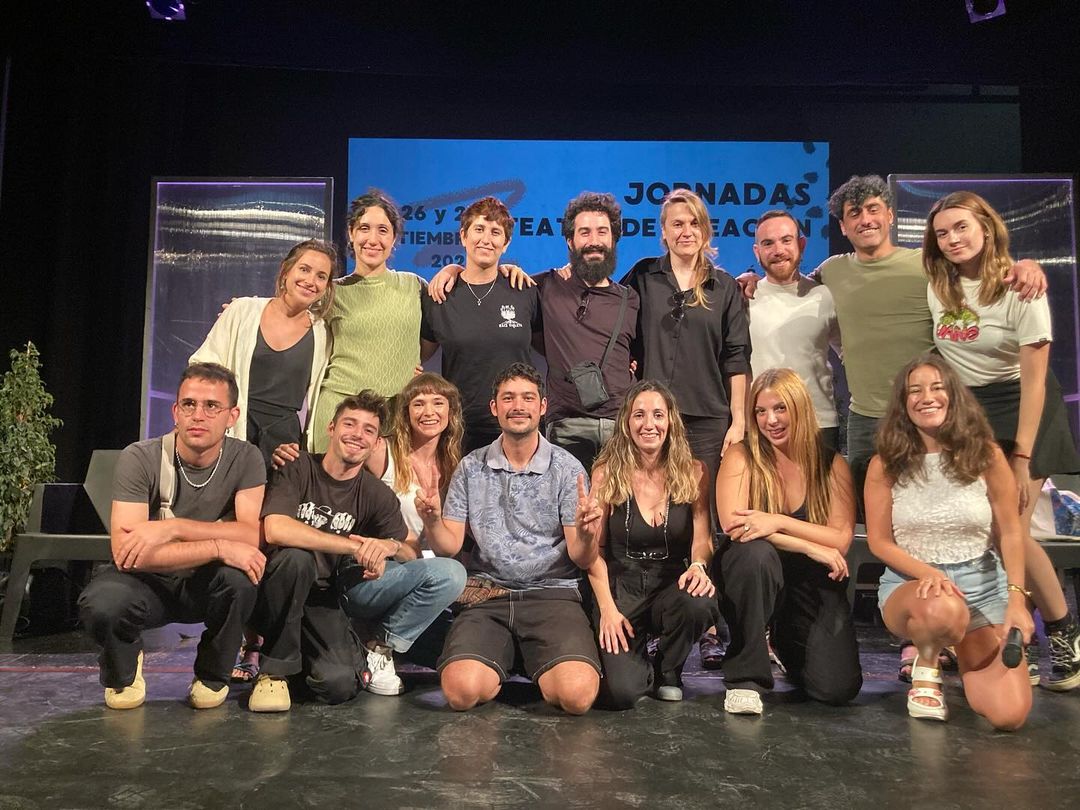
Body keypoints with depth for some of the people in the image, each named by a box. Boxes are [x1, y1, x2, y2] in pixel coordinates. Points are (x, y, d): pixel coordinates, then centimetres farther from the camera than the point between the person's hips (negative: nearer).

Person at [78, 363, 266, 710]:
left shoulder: (245, 458, -12)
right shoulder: (140, 459, -17)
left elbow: (252, 536, -23)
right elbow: (125, 552, -26)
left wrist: (172, 528, -32)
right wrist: (218, 546, -32)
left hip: (208, 586, 1)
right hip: (149, 583, -1)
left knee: (241, 575, -33)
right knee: (100, 604, -34)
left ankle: (213, 675, -1)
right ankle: (124, 670, 5)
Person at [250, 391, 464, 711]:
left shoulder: (377, 494, 0)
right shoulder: (299, 469, -11)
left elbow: (414, 554, 3)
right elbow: (275, 530, -29)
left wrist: (392, 546, -23)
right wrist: (355, 546, -27)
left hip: (335, 590, 3)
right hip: (283, 589, -3)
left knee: (450, 574, -14)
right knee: (296, 557, -40)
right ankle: (276, 670, -17)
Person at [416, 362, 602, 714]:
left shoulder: (567, 468, 2)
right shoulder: (471, 468, 9)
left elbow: (582, 559, 0)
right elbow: (449, 546, 6)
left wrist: (586, 535, -24)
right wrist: (432, 520, -16)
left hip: (551, 593, -1)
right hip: (487, 596, 1)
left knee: (576, 694, -26)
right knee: (462, 691, -25)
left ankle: (539, 669, 9)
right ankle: (503, 664, 10)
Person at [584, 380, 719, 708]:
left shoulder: (693, 473, 1)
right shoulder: (606, 474, -3)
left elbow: (702, 537, -3)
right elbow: (594, 550, -1)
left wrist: (698, 565, -27)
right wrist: (607, 608, -11)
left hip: (673, 585, 2)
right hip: (622, 588, -2)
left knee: (698, 605, -36)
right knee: (621, 692, -24)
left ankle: (669, 672, 0)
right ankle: (640, 663, 18)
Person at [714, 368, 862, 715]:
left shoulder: (832, 465, -1)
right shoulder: (741, 457, -6)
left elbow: (841, 540, -11)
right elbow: (733, 526, -20)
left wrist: (779, 522, -26)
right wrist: (811, 546, -22)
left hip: (813, 586, 2)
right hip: (752, 573, -2)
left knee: (838, 687, -16)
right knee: (756, 551, -37)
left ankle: (785, 645, 22)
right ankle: (745, 676, -19)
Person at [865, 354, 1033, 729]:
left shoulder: (986, 455, -2)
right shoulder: (885, 464, -4)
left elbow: (1010, 534, 0)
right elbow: (880, 542, -2)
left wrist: (1016, 597, -12)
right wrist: (927, 573, -19)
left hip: (982, 585, 2)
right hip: (909, 583, -2)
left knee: (1009, 714, -13)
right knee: (943, 610, -41)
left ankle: (958, 651, 22)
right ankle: (925, 665, -3)